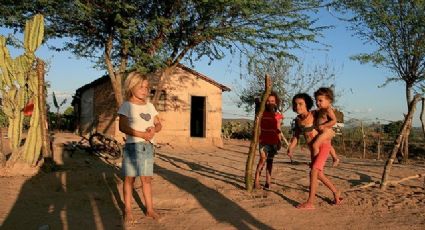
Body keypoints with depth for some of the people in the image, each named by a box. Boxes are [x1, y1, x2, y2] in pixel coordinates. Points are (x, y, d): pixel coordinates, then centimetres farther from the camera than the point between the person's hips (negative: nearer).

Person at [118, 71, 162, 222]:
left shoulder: (150, 106, 12)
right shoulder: (127, 105, -5)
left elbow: (158, 124, 14)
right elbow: (123, 127, -16)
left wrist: (154, 129, -10)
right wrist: (142, 134, -21)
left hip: (148, 147, 5)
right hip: (132, 146, -5)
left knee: (146, 179, 10)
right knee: (129, 178, 2)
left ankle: (149, 209, 18)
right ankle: (128, 211, 10)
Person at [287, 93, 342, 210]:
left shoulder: (314, 115, -15)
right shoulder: (297, 120, 2)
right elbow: (296, 136, 6)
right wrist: (290, 148, -6)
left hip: (323, 146, -8)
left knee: (313, 172, -17)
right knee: (318, 174, 17)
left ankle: (310, 203, -14)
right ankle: (336, 193, 39)